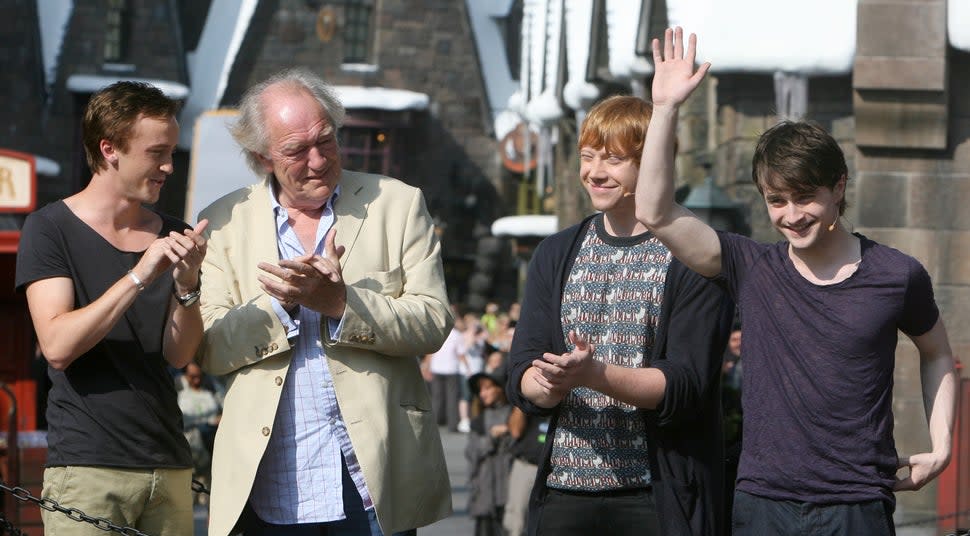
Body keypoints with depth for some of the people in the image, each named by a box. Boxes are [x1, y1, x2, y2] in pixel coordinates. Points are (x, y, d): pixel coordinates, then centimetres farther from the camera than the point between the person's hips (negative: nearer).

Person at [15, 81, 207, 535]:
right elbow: (57, 346, -13)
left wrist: (186, 285, -14)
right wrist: (139, 276, -19)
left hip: (168, 464, 4)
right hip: (86, 466, -4)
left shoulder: (171, 235, 13)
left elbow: (180, 354, 4)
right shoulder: (49, 229, -1)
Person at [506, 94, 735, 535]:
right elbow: (521, 377, 5)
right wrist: (545, 385, -18)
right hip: (564, 491, 4)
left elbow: (686, 386, -12)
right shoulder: (555, 256, 12)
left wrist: (594, 375, -25)